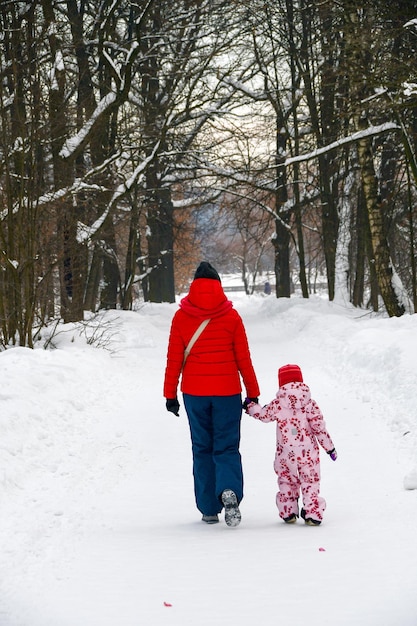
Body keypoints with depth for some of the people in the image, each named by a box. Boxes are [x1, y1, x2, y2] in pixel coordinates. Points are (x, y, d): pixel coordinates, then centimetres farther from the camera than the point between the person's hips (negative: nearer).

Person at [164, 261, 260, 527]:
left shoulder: (181, 317, -1)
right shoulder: (231, 317, -3)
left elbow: (174, 360, 0)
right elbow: (243, 359, 0)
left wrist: (170, 394, 8)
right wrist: (253, 393, 7)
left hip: (194, 393, 1)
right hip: (227, 392, -1)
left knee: (202, 449, 11)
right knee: (227, 447, 4)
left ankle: (209, 510, 9)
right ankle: (229, 491, -24)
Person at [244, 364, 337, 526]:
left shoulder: (278, 404, -7)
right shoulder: (310, 403, -4)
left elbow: (263, 414, 7)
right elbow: (319, 427, -4)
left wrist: (249, 405, 25)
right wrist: (329, 447, 4)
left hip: (286, 453, 0)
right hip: (308, 452, 0)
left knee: (287, 482, 16)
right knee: (310, 482, 7)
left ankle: (288, 513, 16)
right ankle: (313, 514, 2)